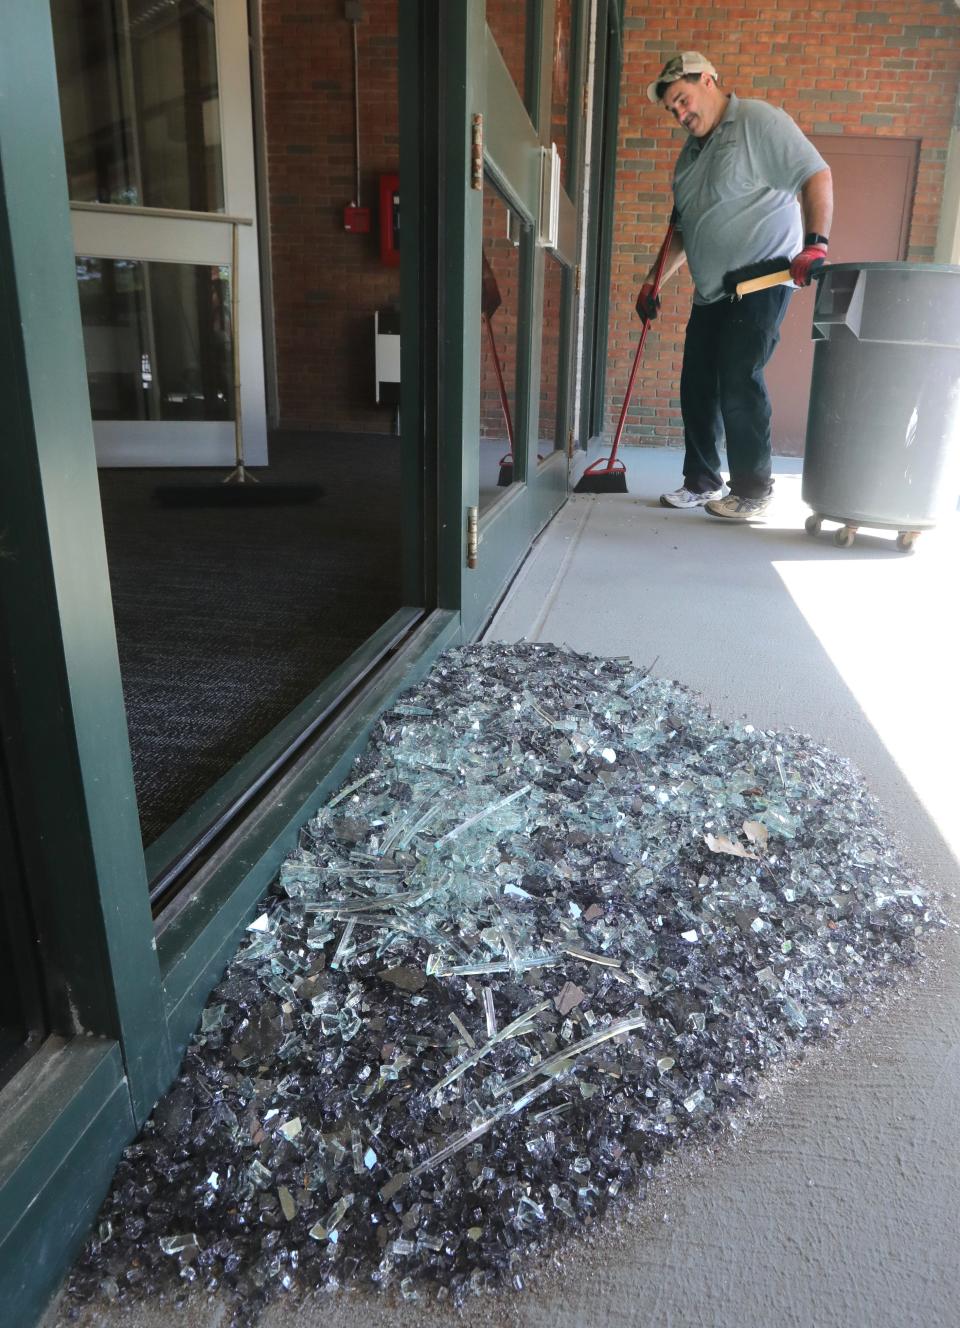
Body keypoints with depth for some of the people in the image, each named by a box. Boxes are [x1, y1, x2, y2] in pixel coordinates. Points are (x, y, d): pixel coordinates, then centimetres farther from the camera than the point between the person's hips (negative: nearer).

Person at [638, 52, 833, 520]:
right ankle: (701, 482, 17)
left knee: (738, 380, -14)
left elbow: (817, 176, -11)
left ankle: (753, 491, -5)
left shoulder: (759, 122, -5)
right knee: (697, 385, 6)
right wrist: (653, 282, 21)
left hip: (761, 281, -8)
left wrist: (815, 243, -24)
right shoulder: (691, 152, 19)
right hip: (712, 290, 8)